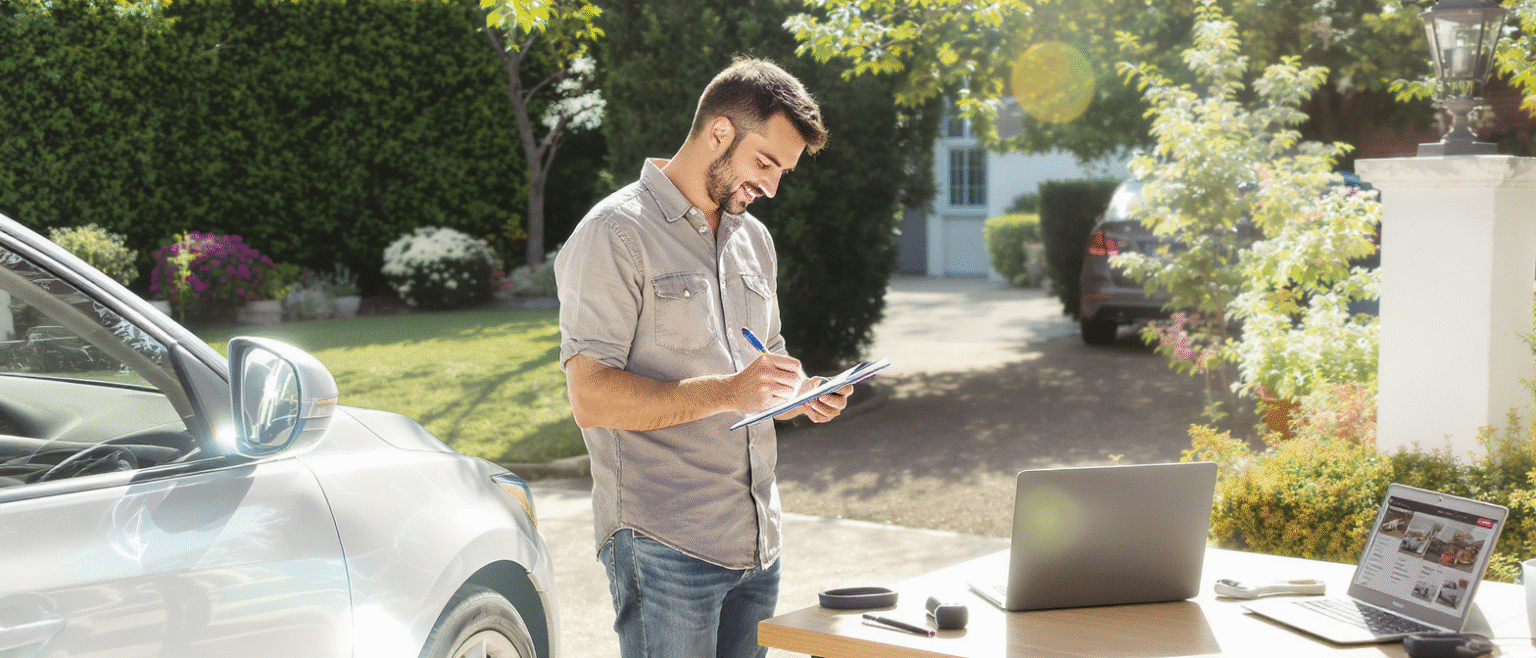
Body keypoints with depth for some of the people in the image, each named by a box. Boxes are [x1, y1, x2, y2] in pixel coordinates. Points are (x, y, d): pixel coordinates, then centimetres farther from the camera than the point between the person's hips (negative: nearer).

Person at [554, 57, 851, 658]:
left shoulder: (753, 238, 18)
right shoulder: (616, 234, -8)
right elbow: (591, 397, -16)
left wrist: (800, 394, 3)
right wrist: (727, 391, -24)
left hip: (757, 542, 7)